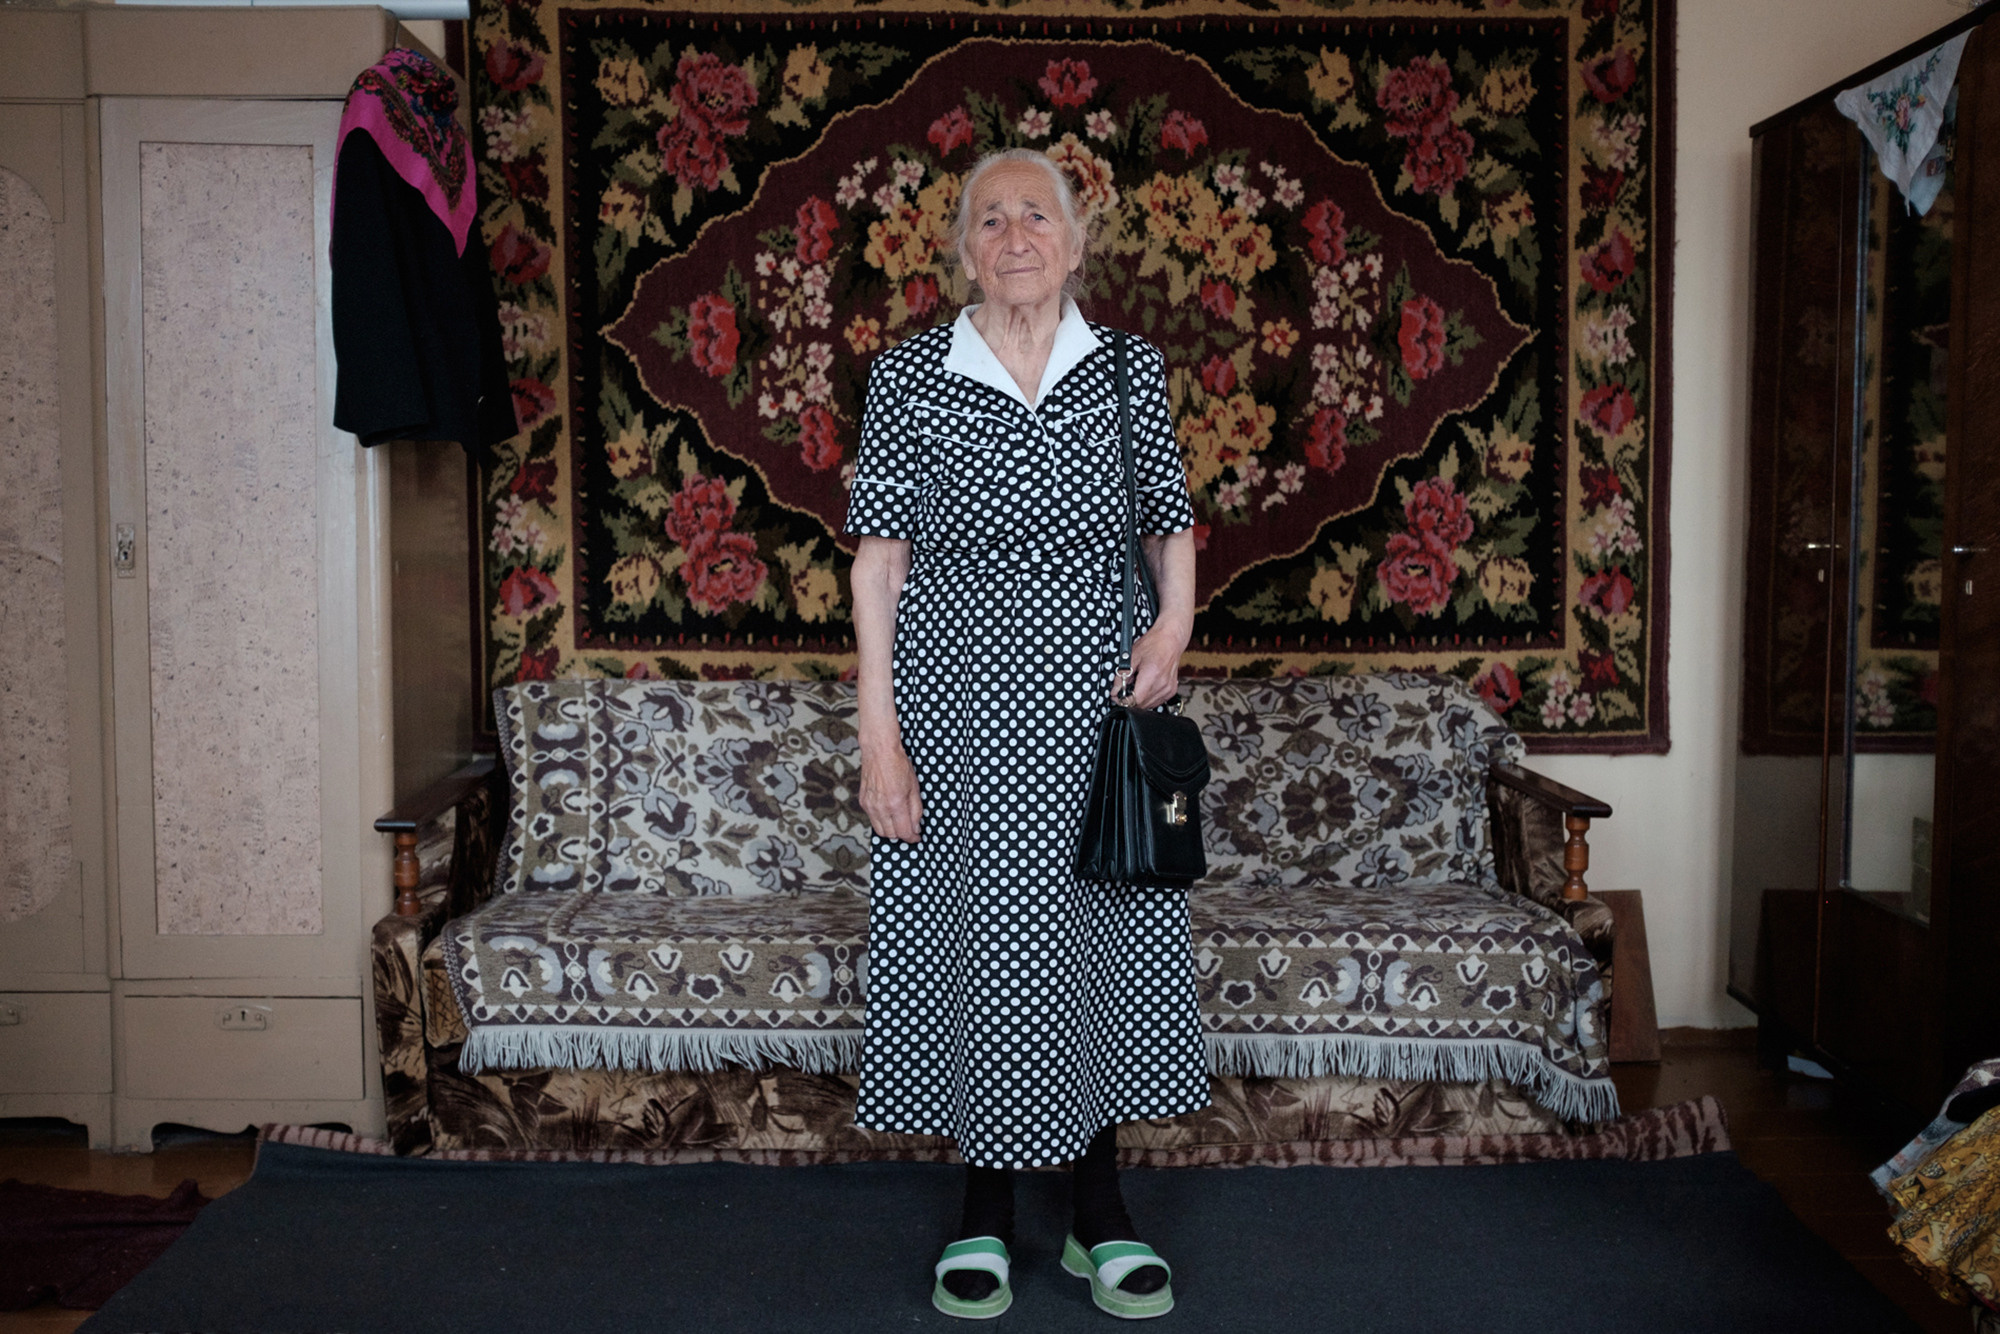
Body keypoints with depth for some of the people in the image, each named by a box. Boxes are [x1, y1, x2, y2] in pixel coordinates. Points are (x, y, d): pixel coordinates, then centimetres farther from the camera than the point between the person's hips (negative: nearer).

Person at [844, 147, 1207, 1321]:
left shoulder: (1130, 369, 6)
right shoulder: (910, 374, 0)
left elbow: (1174, 525, 13)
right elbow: (879, 555, -2)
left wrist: (1174, 628, -8)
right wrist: (878, 728, -9)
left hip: (1092, 696, 2)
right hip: (956, 700, -1)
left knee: (1098, 933, 6)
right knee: (975, 931, 4)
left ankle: (1102, 1215, 21)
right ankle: (986, 1215, 20)